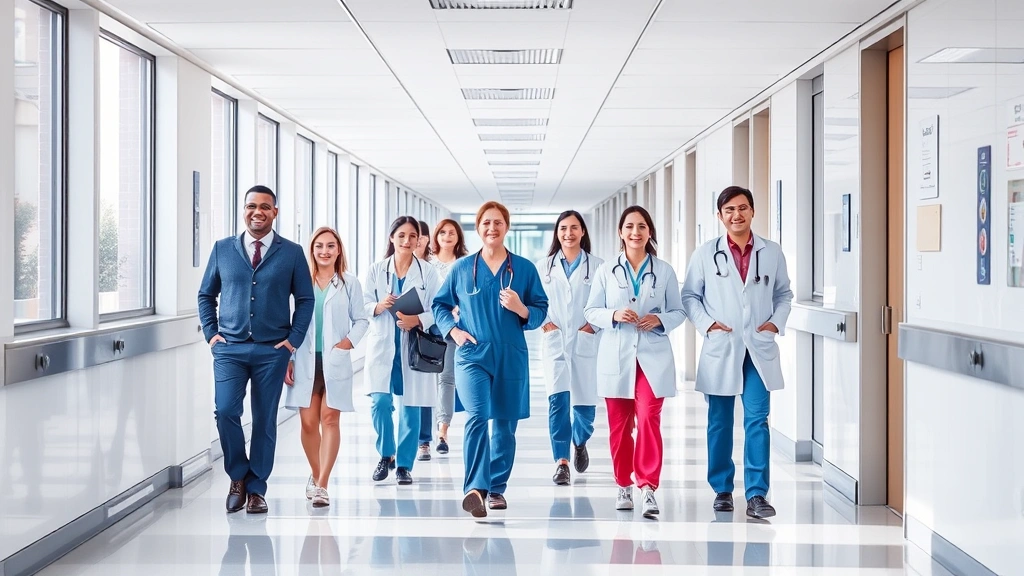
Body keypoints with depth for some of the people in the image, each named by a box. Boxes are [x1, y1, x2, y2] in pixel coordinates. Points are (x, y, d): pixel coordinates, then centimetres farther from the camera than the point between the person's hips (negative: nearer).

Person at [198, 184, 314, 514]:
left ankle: (256, 489, 17)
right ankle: (238, 477, 11)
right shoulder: (223, 249, 7)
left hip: (272, 351, -1)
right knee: (225, 411, -12)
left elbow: (305, 299, 5)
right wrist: (211, 333, 2)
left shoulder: (292, 253, 3)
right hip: (229, 348, 1)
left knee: (265, 420, 4)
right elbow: (206, 294, 13)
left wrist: (293, 339, -4)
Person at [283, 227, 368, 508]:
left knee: (330, 420, -6)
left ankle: (321, 485, -6)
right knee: (308, 422, 2)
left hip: (335, 361, -1)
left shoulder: (349, 282, 4)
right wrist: (287, 358, 3)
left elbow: (361, 319, 7)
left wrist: (350, 340, -11)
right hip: (305, 360, 1)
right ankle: (316, 476, 24)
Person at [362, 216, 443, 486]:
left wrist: (418, 320, -21)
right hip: (382, 346, 0)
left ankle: (404, 464, 16)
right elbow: (363, 306, 2)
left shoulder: (428, 272, 1)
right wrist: (379, 306, -19)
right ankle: (385, 455, 11)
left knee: (411, 407, 4)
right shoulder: (376, 270, 5)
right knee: (380, 402, -11)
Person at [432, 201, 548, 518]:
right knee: (477, 416, -19)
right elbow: (440, 304, 15)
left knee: (504, 424, 7)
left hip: (511, 357, 1)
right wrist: (452, 330, -1)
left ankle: (496, 489, 20)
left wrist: (521, 309, -15)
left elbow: (541, 311, 5)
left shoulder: (525, 268, 4)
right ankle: (475, 488, -23)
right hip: (472, 354, -1)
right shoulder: (461, 268, 6)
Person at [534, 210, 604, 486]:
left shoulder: (597, 266, 3)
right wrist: (544, 323, -4)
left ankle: (579, 442, 38)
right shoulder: (543, 266, 9)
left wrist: (594, 323, -11)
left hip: (585, 342, 0)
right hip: (555, 342, 0)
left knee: (585, 403, 5)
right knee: (558, 399, -14)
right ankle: (561, 461, -9)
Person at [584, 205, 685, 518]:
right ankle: (624, 485, 19)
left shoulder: (664, 270, 5)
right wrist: (614, 315, -13)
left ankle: (648, 487, -13)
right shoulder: (606, 270, 6)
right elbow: (591, 311, 6)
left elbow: (679, 312, 9)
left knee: (648, 418, -14)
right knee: (619, 424, 7)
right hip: (616, 357, 1)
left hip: (653, 356, -1)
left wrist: (659, 320, -11)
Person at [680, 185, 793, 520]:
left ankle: (757, 494, -4)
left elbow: (784, 294, 14)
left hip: (759, 349, 0)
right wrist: (706, 323, -7)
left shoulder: (772, 253, 6)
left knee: (757, 419, -6)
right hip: (720, 348, 0)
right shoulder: (706, 254, 2)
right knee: (719, 422, 7)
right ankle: (722, 489, 19)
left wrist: (777, 322, -2)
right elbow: (690, 295, 6)